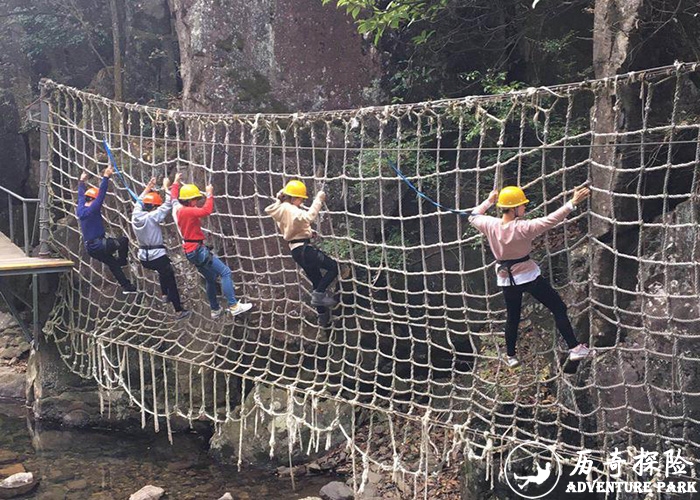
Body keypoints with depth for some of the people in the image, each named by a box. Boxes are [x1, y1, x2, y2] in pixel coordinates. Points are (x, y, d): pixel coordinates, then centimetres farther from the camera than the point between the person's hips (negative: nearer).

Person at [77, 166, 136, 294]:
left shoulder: (80, 209, 6)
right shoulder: (92, 209, -16)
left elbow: (81, 196, 24)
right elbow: (101, 194, -22)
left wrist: (82, 181, 37)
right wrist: (106, 177, -21)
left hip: (91, 248, 9)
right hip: (99, 245, -9)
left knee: (113, 264, 14)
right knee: (124, 240, 1)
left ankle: (126, 286, 15)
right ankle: (122, 260, 14)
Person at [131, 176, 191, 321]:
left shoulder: (135, 216, -1)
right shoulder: (152, 217, -19)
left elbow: (139, 202, 17)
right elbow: (167, 205, -15)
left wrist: (148, 188, 20)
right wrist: (166, 188, -5)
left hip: (143, 257, 7)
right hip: (157, 256, -7)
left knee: (163, 272, 34)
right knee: (171, 281, 1)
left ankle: (165, 295, 40)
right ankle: (179, 311, 1)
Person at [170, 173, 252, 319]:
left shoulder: (177, 208, 6)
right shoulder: (186, 211, -22)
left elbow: (173, 196, 28)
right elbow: (207, 210, -33)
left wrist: (176, 182, 42)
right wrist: (209, 194, -21)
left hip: (192, 251, 11)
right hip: (198, 250, -11)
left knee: (211, 278, 20)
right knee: (225, 272, -13)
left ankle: (215, 310, 28)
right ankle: (234, 306, -19)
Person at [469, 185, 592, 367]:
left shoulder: (490, 225, -12)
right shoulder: (523, 228, -24)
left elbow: (473, 217, 8)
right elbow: (551, 220, -24)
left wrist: (489, 201, 16)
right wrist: (572, 203, -24)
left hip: (507, 279, 5)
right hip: (529, 276, -5)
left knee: (512, 317, 20)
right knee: (559, 308, 7)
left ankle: (510, 356, 28)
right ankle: (574, 348, 6)